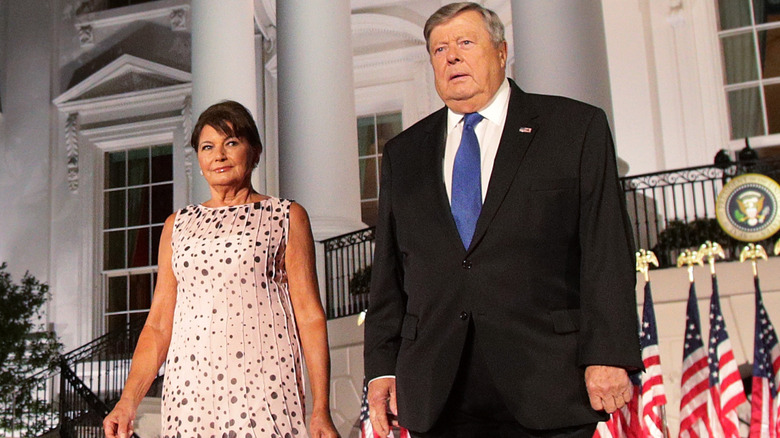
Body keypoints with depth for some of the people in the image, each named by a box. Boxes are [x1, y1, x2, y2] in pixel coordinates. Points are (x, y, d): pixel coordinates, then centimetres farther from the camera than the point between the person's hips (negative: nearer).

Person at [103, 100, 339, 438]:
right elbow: (159, 323, 14)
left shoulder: (286, 217, 7)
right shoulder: (178, 225, 17)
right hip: (190, 386, 3)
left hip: (262, 385, -3)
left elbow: (309, 315, 1)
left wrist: (321, 410, -7)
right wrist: (128, 402, 1)